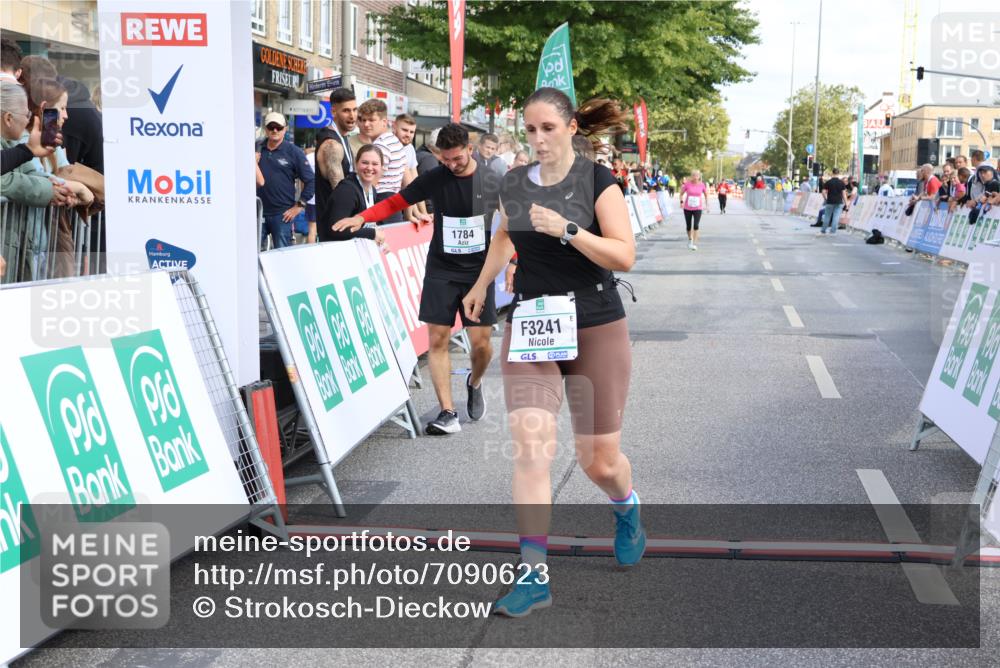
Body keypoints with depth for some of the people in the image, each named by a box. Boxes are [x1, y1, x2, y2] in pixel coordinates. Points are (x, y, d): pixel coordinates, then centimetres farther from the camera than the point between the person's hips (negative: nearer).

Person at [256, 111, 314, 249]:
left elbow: (311, 181, -2)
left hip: (282, 215, -3)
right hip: (257, 212, 3)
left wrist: (299, 206, -5)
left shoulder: (294, 152, -1)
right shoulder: (257, 149, 7)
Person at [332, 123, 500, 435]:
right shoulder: (434, 178, -1)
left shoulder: (492, 182, -2)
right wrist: (362, 217, -11)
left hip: (479, 271, -1)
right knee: (437, 339, -6)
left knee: (481, 342, -3)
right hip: (441, 270, 1)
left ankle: (474, 383, 32)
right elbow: (395, 202, 3)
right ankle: (448, 413, -2)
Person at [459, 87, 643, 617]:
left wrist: (567, 229, -25)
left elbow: (624, 256, -16)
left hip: (595, 330, -3)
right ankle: (534, 575, -11)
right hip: (528, 330, 3)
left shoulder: (597, 181, -7)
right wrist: (481, 285, 29)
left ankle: (626, 507, 44)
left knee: (600, 460, 7)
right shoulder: (514, 185, 6)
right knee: (529, 443, -15)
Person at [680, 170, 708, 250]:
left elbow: (706, 194, 11)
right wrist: (682, 202, -9)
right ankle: (690, 239, 38)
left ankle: (694, 244, -13)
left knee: (695, 226, -15)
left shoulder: (702, 185, -4)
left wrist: (706, 205, 7)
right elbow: (681, 193, 4)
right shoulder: (687, 184, -6)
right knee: (688, 226, 9)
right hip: (687, 208, 1)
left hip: (698, 208, -1)